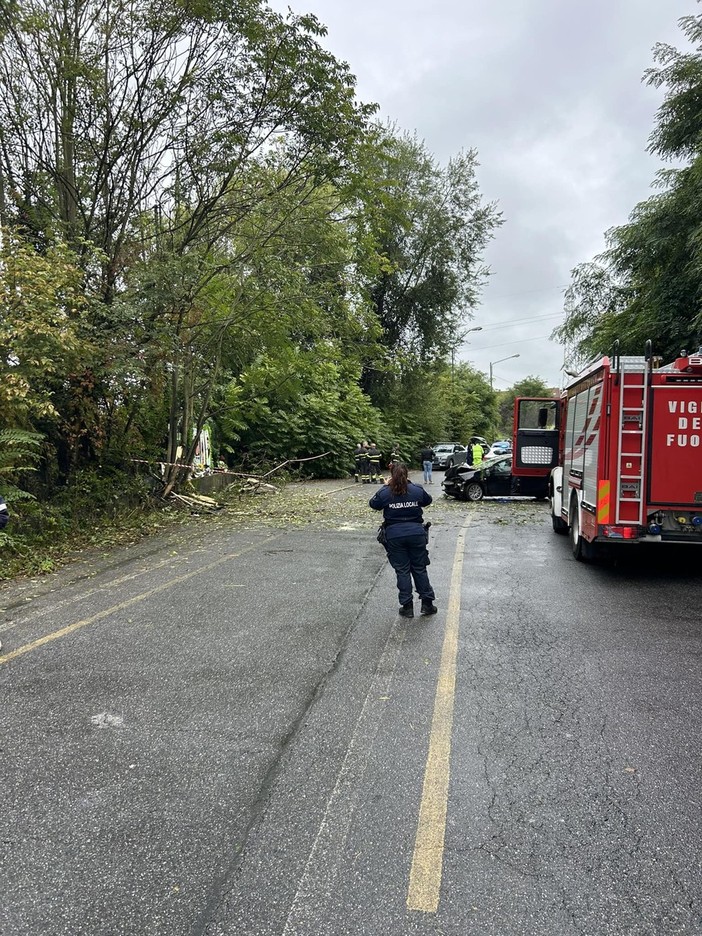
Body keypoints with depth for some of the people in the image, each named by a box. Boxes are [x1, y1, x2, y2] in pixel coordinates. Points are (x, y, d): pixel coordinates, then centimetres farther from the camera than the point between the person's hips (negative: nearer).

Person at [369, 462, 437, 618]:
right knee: (420, 569, 13)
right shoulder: (417, 490, -2)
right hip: (416, 533, 1)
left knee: (402, 570, 8)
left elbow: (372, 504, 12)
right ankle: (427, 603, 18)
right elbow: (428, 500, 18)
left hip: (395, 536, -1)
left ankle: (407, 607, 11)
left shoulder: (385, 493, -7)